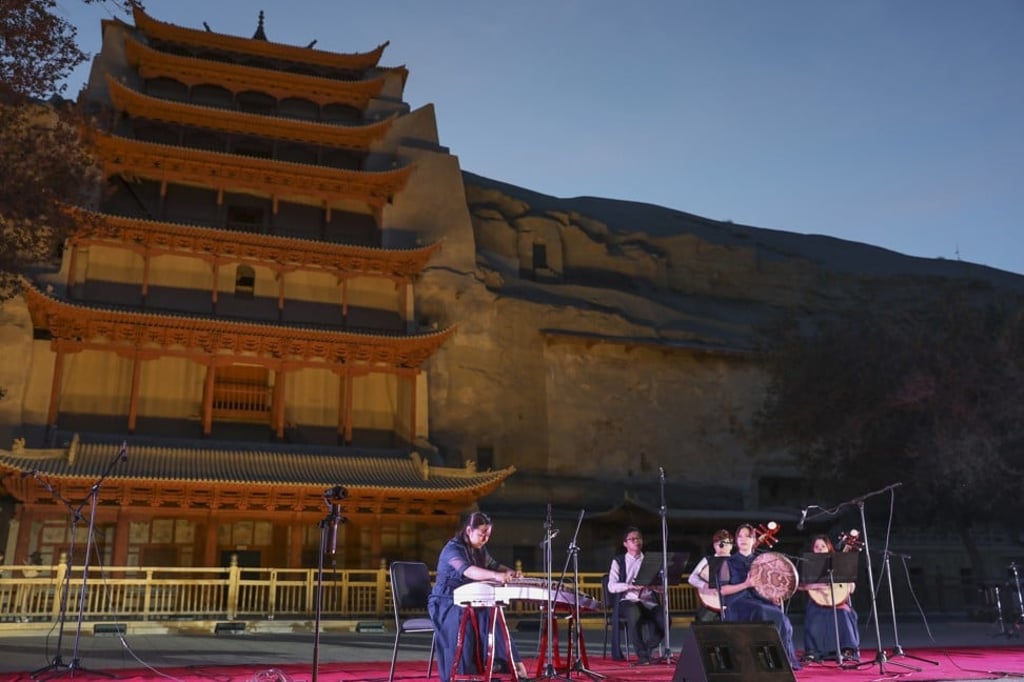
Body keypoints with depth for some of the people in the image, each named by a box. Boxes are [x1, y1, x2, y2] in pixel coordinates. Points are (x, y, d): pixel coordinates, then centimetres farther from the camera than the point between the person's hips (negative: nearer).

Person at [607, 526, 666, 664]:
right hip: (627, 601, -3)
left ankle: (648, 649, -4)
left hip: (649, 601, 3)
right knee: (634, 614, -38)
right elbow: (611, 587, -3)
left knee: (664, 620, -28)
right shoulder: (619, 561, 9)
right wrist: (631, 586, -18)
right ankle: (642, 655, -23)